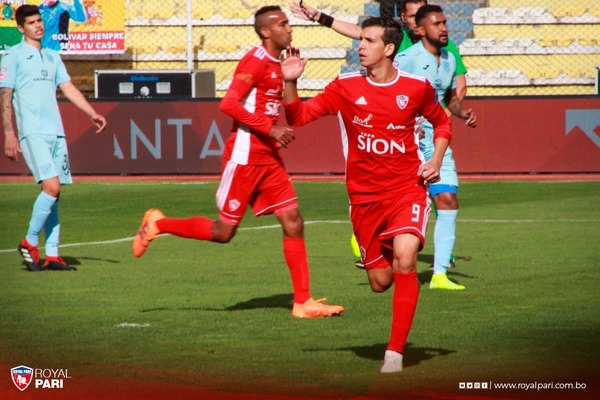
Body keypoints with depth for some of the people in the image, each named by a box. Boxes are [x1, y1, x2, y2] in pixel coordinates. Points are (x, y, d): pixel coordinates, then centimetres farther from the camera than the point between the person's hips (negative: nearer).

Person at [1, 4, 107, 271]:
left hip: (56, 133, 6)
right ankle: (30, 243, -4)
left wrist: (93, 113, 1)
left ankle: (52, 255, 5)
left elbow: (69, 88, 15)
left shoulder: (52, 57, 18)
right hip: (32, 133, -6)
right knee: (52, 187, -18)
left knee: (54, 193, 3)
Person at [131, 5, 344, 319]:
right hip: (245, 155, -9)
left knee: (293, 222, 0)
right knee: (224, 231, -1)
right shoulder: (256, 61, -13)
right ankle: (158, 224, 19)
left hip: (268, 158, 9)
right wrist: (270, 128, -22)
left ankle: (303, 302, 1)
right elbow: (228, 104, -22)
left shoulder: (276, 64, 15)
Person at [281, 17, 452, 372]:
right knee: (380, 282, 6)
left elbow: (442, 122, 15)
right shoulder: (346, 87, -3)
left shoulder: (416, 87, -3)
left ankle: (395, 351, -19)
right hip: (365, 196, 2)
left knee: (404, 258, -27)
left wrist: (436, 160, 0)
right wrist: (290, 83, -19)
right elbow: (298, 116, -2)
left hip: (407, 188, -2)